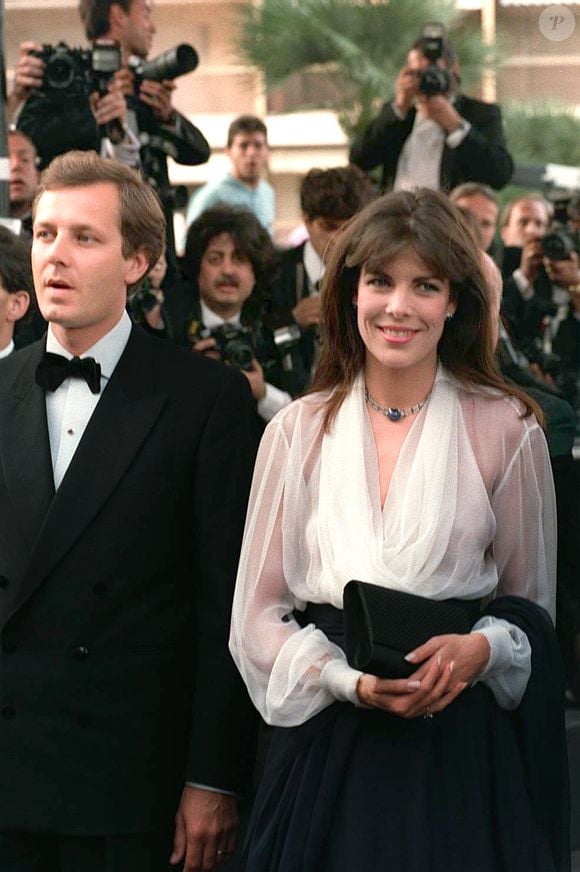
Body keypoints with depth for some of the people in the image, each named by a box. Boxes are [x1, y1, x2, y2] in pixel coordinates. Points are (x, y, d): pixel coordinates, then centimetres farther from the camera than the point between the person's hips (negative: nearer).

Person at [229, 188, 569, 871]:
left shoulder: (507, 429, 1)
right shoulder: (296, 432, 4)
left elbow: (530, 607, 9)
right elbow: (256, 618, 4)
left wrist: (480, 650, -13)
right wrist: (351, 682, -13)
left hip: (464, 750, -1)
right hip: (326, 751, 1)